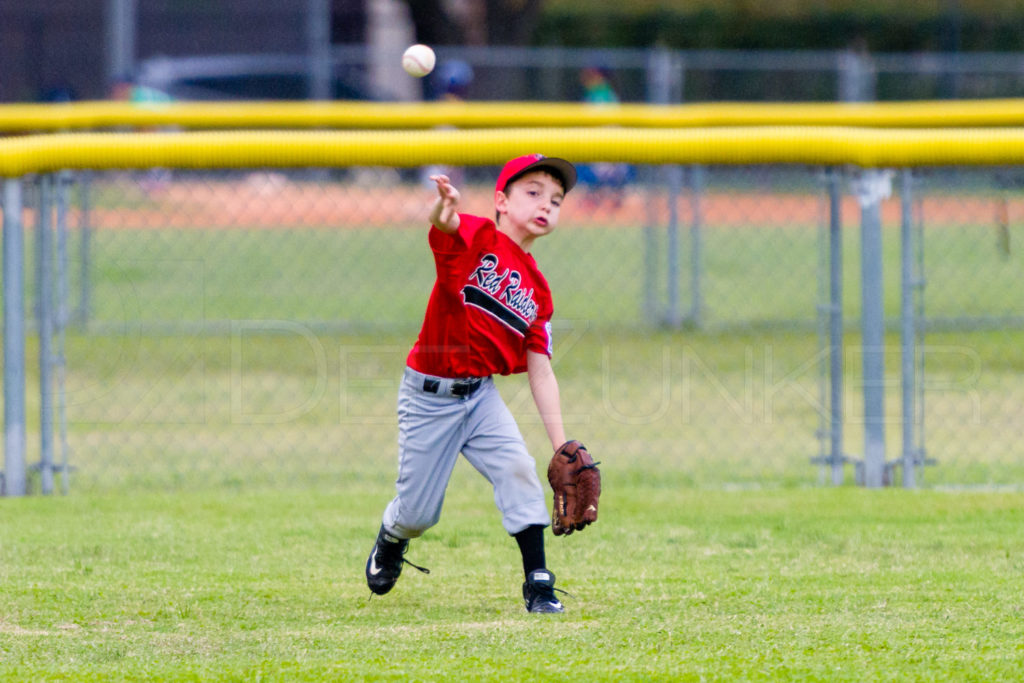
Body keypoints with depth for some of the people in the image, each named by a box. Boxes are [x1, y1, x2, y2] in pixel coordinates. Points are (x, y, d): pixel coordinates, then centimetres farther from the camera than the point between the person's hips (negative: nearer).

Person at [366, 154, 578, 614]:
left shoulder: (537, 291, 5)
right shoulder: (475, 237, -12)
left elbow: (540, 371, 6)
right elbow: (444, 223, -37)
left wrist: (561, 444, -2)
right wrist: (443, 209, -63)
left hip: (480, 395, 4)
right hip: (427, 395, -4)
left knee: (518, 469, -18)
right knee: (418, 512, 3)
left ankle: (538, 582, -10)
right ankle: (391, 541, 39)